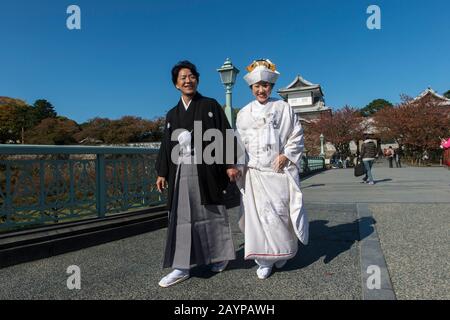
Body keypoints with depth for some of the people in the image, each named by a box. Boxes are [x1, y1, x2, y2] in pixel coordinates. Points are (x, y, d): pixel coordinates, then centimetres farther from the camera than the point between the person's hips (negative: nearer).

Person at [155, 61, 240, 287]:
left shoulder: (210, 105, 4)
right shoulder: (172, 114, 16)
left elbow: (224, 135, -3)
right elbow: (167, 144, 16)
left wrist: (229, 164, -12)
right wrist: (162, 172, 10)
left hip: (205, 169, -4)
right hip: (181, 171, 4)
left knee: (210, 213, 5)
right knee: (182, 216, 3)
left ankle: (221, 255, 26)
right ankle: (182, 267, 10)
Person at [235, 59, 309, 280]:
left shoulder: (283, 108, 5)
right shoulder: (244, 113, 10)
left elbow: (296, 136, 5)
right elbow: (239, 143, 12)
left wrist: (286, 155, -8)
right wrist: (238, 167, 4)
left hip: (279, 170, -1)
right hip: (254, 173, 2)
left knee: (280, 212, 3)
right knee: (258, 214, -2)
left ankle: (282, 252, 29)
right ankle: (264, 261, 10)